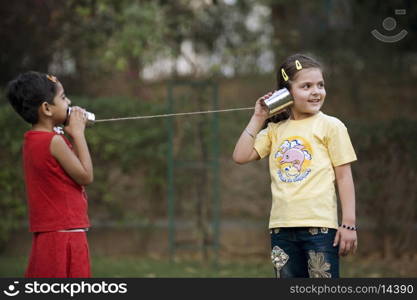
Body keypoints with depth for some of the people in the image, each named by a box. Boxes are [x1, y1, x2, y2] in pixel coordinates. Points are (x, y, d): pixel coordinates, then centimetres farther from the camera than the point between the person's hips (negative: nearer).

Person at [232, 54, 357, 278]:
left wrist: (349, 224, -7)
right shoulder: (276, 130, 13)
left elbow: (344, 176, -2)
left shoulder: (330, 126, -1)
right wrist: (258, 119, 5)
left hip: (319, 225, -5)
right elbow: (241, 156, 8)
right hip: (281, 226, 5)